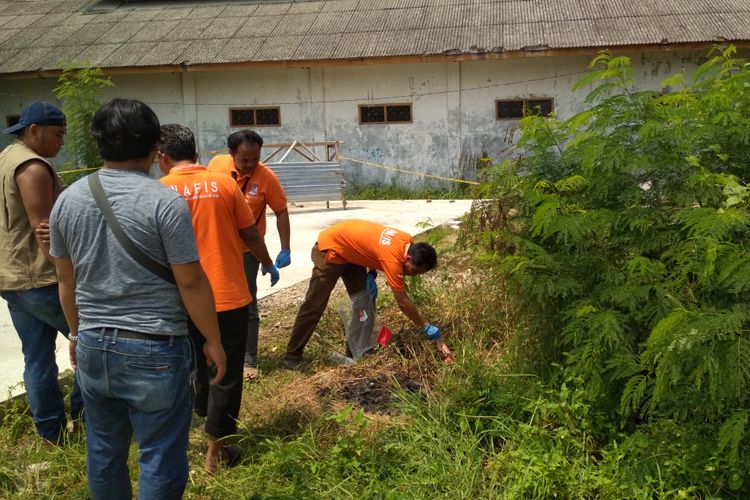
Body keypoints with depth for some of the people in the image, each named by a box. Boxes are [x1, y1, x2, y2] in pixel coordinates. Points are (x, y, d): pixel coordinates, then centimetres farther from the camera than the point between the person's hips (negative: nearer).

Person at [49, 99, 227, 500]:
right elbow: (191, 282, -13)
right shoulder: (165, 201, -15)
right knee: (159, 457, 7)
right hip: (154, 350, -5)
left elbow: (66, 280, 11)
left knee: (104, 451, 20)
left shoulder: (68, 199, 2)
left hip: (93, 346, 6)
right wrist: (213, 341, -1)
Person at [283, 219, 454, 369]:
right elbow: (403, 302, -28)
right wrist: (426, 327, -23)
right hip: (330, 250, -9)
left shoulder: (407, 241, -10)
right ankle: (292, 356, 6)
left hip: (350, 251, 9)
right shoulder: (393, 259, -34)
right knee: (314, 306, -5)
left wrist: (371, 275, -5)